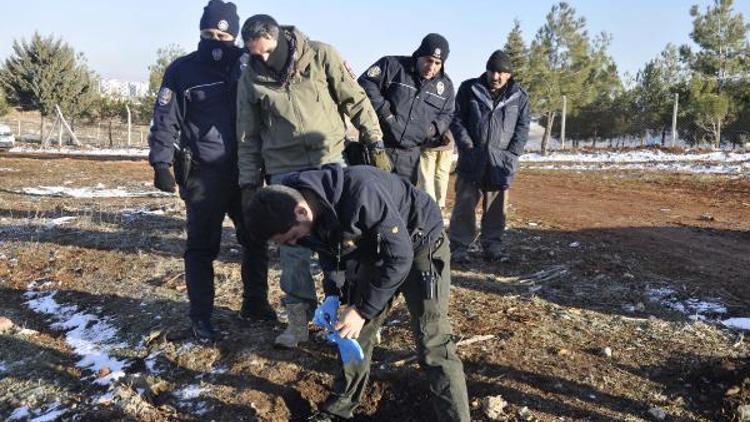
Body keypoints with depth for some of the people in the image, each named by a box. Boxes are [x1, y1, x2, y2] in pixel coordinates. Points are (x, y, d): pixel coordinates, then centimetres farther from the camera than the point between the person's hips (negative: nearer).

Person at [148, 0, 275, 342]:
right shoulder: (182, 70, -2)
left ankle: (255, 304, 29)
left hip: (244, 171, 4)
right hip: (202, 175, -4)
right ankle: (201, 317, 16)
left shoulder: (244, 67, 7)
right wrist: (161, 163, -11)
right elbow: (165, 120, -5)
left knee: (255, 240, 12)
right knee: (201, 248, 4)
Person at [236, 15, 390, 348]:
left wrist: (376, 145, -3)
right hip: (285, 170, 1)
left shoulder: (321, 56, -5)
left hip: (331, 161, -1)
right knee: (292, 245, 1)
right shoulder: (250, 78, 1)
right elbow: (248, 136, 8)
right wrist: (249, 183, 7)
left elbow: (356, 101, -1)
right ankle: (299, 318, 13)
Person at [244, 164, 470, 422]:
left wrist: (364, 310, -26)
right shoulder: (312, 209, -14)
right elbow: (329, 250, 5)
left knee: (432, 345, -10)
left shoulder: (361, 192, -38)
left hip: (421, 243, -7)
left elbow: (400, 256, -30)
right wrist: (333, 295, -10)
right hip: (376, 250, 7)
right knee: (355, 332, 10)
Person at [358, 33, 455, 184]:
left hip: (411, 154, 4)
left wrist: (435, 127, -1)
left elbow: (447, 114, 21)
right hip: (380, 147, -4)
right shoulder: (392, 65, -6)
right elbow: (365, 84, -8)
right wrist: (383, 110, -16)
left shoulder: (446, 85, 9)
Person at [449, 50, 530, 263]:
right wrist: (467, 146, -7)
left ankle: (492, 244, 19)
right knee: (465, 204, -1)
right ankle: (459, 246, 7)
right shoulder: (469, 89, 3)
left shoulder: (519, 96, 6)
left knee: (496, 206, 7)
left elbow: (523, 127, 7)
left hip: (501, 161, 1)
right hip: (471, 158, -1)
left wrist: (512, 153, -5)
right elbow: (457, 119, 2)